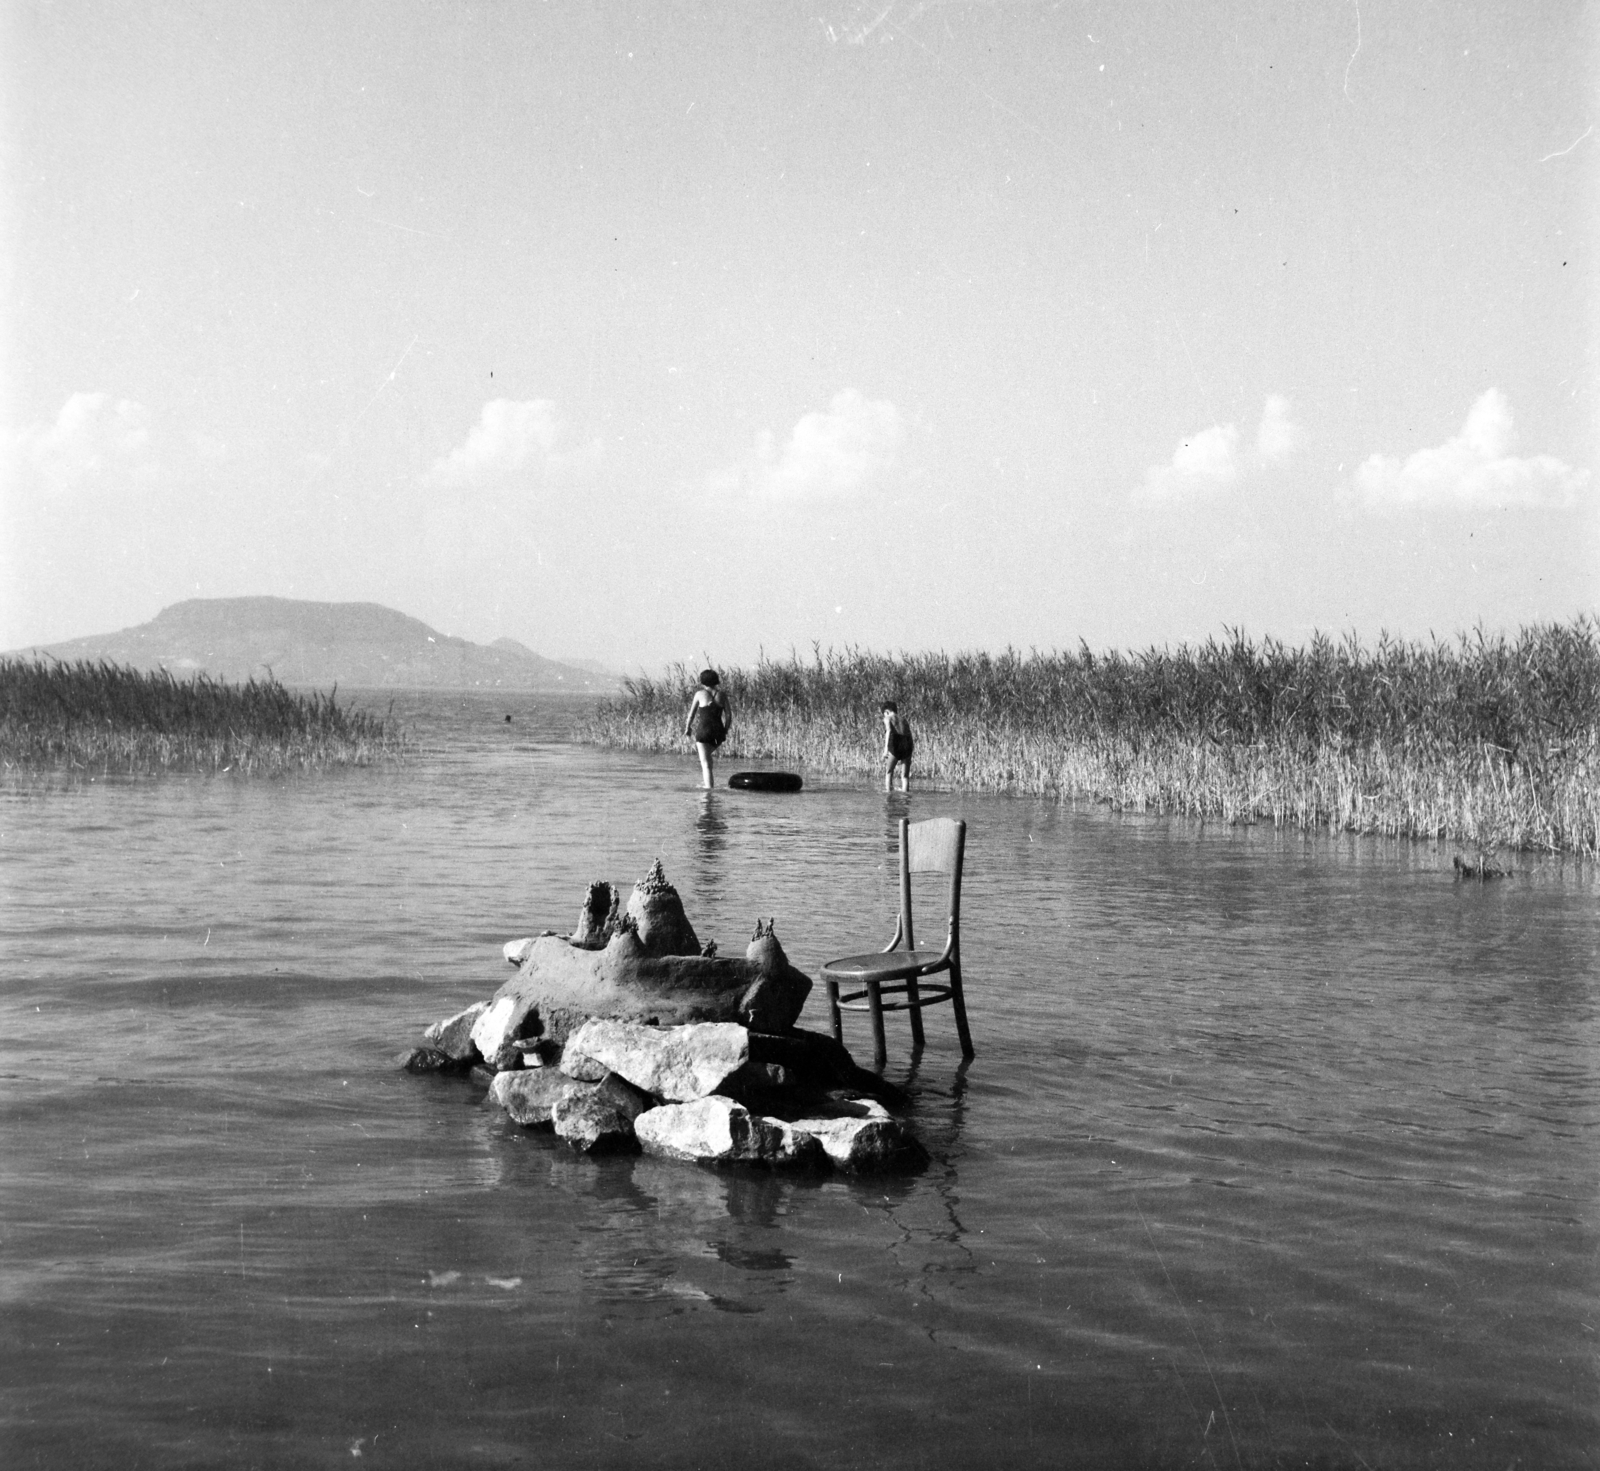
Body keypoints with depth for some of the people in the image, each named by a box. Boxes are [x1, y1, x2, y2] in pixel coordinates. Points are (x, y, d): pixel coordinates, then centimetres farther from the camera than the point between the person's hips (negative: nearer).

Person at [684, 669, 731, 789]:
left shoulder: (700, 694, -2)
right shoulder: (722, 696, 5)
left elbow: (691, 714, 1)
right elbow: (729, 716, 3)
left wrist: (687, 728, 14)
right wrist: (725, 731, 16)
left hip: (704, 730, -4)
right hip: (718, 731, 4)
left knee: (705, 763, -3)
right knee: (706, 755, 31)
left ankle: (708, 789, -12)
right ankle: (704, 781, 31)